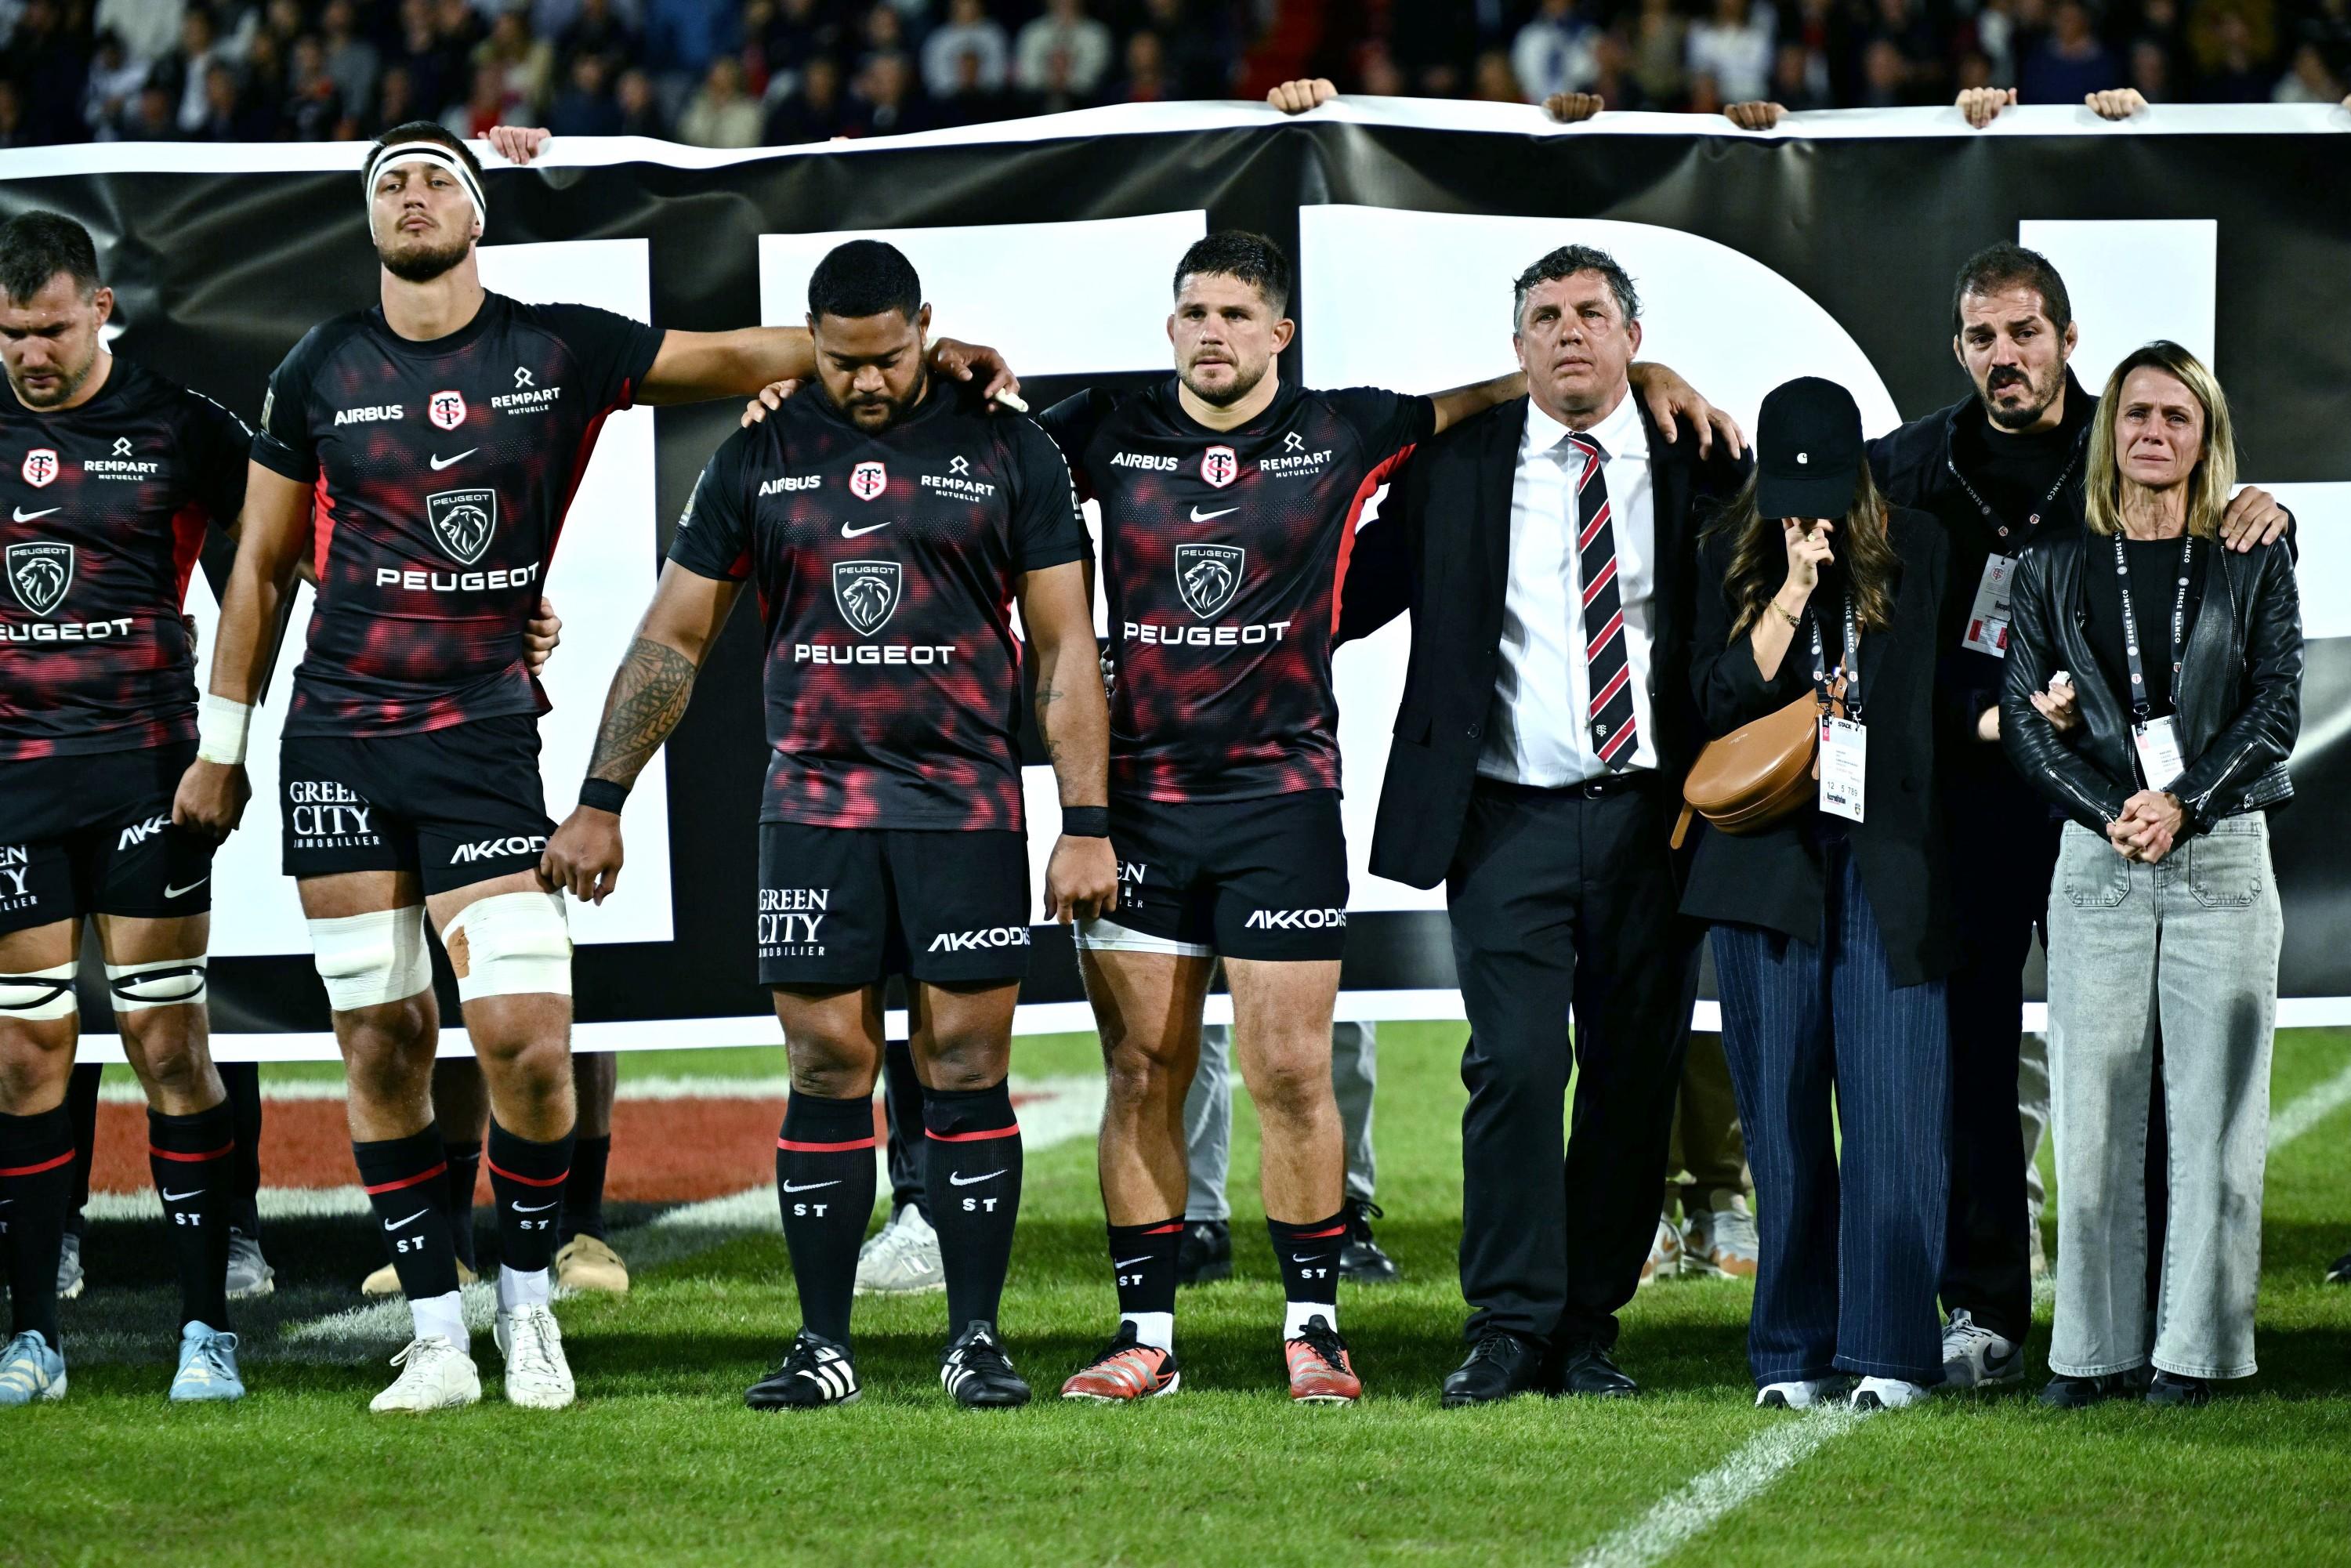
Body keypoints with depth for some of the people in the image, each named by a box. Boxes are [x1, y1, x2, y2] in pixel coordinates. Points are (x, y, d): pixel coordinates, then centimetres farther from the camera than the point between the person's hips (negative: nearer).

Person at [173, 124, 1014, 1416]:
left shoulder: (556, 350, 1)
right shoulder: (320, 373, 5)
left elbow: (743, 356, 5)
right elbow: (263, 562, 13)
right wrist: (220, 746, 13)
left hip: (484, 738, -1)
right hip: (337, 740, 1)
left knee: (527, 1038, -12)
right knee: (382, 1041, 1)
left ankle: (527, 1300, 10)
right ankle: (438, 1338, 10)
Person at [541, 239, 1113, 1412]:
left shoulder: (1008, 454, 3)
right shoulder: (763, 459, 7)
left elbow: (1065, 647, 3)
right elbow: (671, 639, 12)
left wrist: (1087, 825, -3)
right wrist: (600, 801, 7)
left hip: (966, 810, -1)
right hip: (813, 812, 1)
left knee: (967, 1073, -1)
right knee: (827, 1075, 1)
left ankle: (976, 1342, 5)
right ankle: (823, 1346, 6)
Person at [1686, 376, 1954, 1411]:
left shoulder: (1916, 550, 7)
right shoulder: (1733, 556, 6)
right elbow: (1718, 700, -5)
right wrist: (1791, 596, -12)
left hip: (1888, 859, -1)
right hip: (1768, 856, 1)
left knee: (1893, 1106, -8)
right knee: (1782, 1113, 3)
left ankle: (1892, 1354, -6)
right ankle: (1792, 1356, 8)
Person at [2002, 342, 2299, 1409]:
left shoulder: (2253, 566, 7)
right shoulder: (2057, 569, 9)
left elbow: (2277, 710, 0)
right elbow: (2023, 715, 4)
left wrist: (2184, 804, -12)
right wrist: (2108, 811, -10)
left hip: (2223, 856, -1)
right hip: (2098, 863, 1)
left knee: (2214, 1110, -2)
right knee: (2094, 1112, -1)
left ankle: (2195, 1347, 3)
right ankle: (2098, 1348, 5)